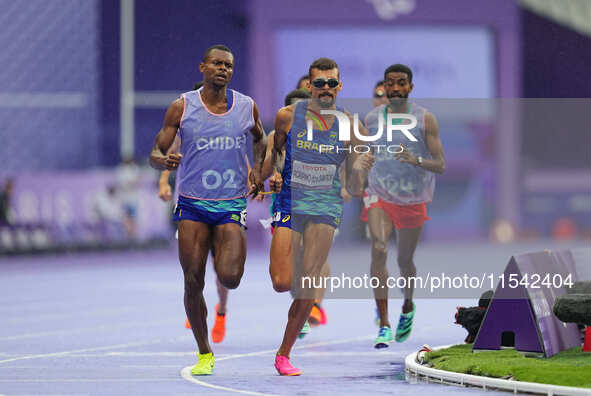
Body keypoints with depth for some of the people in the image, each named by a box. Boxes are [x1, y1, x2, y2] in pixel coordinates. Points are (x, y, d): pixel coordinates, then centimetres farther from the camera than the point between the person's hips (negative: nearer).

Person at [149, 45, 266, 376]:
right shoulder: (182, 107, -3)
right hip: (193, 204, 0)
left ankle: (224, 254, 25)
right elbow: (156, 153, -1)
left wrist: (258, 169, 8)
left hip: (232, 204, 0)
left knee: (229, 278, -14)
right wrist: (163, 161, -24)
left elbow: (260, 138, 24)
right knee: (193, 282, -3)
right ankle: (204, 353, 13)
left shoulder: (246, 107, 2)